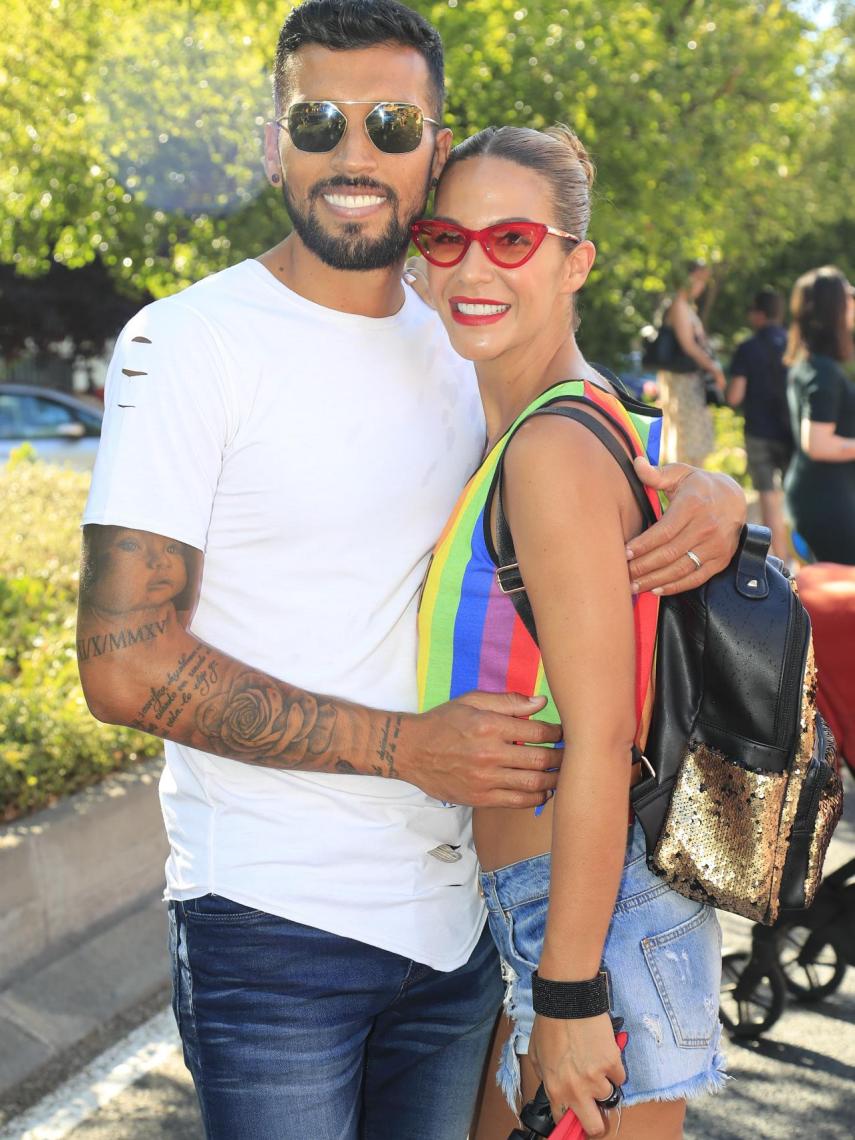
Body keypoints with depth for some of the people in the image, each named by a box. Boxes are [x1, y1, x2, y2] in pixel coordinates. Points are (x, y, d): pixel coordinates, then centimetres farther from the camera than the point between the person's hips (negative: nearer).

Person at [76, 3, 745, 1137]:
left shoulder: (471, 347, 7)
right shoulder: (188, 343, -10)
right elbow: (125, 668, -15)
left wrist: (711, 491, -7)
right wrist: (405, 745, -18)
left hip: (456, 911, 6)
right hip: (274, 922, -5)